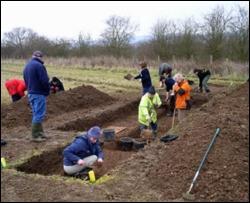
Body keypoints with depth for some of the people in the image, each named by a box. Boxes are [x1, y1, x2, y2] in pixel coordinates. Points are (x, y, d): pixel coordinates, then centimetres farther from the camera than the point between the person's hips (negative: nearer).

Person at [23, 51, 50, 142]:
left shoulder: (27, 66, 15)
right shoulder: (39, 66, -14)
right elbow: (45, 81, -18)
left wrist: (30, 89, 17)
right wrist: (47, 91, -3)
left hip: (30, 93, 9)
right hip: (39, 93, -9)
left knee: (36, 114, 16)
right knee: (39, 115, -5)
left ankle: (40, 132, 23)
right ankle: (35, 136, -3)